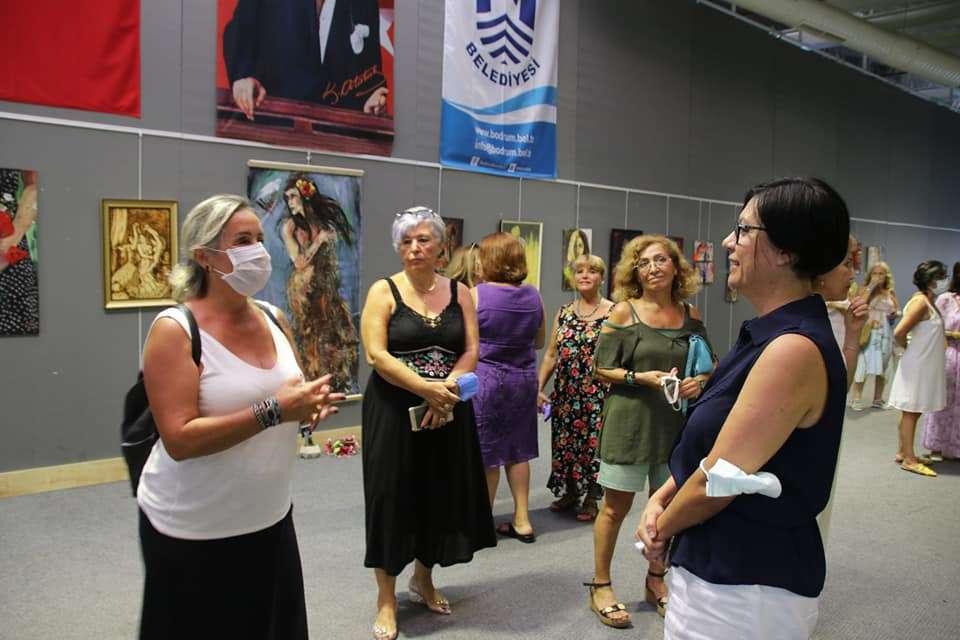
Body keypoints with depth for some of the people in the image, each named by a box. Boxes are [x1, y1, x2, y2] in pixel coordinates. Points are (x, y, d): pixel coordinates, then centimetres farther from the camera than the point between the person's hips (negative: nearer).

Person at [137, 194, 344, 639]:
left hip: (270, 519, 6)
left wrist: (309, 405, -8)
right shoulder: (175, 330, -16)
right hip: (193, 532, -6)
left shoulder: (274, 319, 2)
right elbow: (179, 440, -24)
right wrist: (273, 412, -29)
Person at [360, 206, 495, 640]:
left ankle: (423, 580, 34)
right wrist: (427, 388, -20)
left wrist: (447, 389, -16)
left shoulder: (459, 292, 6)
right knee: (393, 497, 1)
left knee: (441, 494, 11)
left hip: (448, 410, 4)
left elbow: (470, 352, 2)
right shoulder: (384, 291, -4)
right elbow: (376, 354, -13)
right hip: (394, 410, -3)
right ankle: (386, 597, 17)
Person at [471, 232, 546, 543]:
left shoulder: (475, 295, -13)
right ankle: (521, 520, 22)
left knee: (485, 453, 7)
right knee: (517, 450, 15)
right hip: (523, 379, 5)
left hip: (484, 379, -4)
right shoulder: (533, 296, 1)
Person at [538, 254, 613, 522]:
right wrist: (539, 387, 4)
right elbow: (551, 354, 12)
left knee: (593, 442, 1)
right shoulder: (563, 313, 10)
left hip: (599, 394, -4)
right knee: (565, 442, 10)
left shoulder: (614, 312, -3)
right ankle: (569, 492, 28)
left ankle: (590, 498, 18)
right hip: (565, 393, 4)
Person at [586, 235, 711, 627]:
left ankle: (656, 580, 36)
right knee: (616, 507, 5)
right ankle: (600, 587, 21)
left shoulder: (691, 315, 4)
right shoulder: (624, 311, -7)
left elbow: (708, 365, 13)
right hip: (630, 421, -4)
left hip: (676, 422, 4)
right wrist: (641, 378, -20)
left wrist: (700, 381, -8)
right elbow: (601, 368, -7)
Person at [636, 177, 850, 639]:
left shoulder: (795, 349, -24)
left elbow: (717, 482, -22)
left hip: (747, 586, -9)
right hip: (722, 567, 9)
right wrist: (660, 500, 0)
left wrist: (662, 528, -6)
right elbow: (707, 444, 12)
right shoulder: (770, 336, 7)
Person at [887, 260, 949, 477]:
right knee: (910, 412, -2)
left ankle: (903, 452, 23)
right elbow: (899, 333, -24)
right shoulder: (920, 302, -18)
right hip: (916, 366, -9)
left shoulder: (928, 302, 11)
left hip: (924, 367, 9)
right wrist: (908, 349, -8)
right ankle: (909, 459, 3)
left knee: (912, 412, 14)